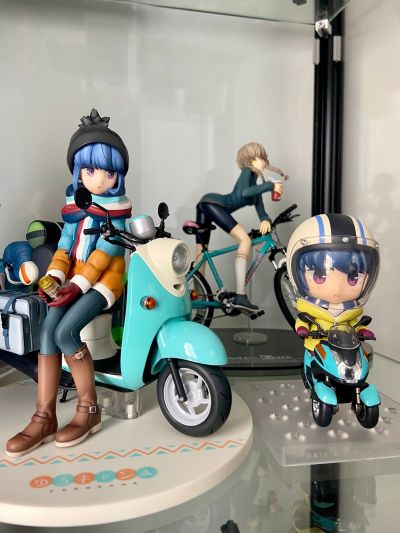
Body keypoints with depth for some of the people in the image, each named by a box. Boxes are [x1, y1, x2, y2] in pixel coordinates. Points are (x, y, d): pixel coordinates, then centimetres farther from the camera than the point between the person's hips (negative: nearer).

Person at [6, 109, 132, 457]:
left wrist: (80, 284, -23)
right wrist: (54, 276, -10)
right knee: (48, 331, -14)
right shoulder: (74, 201, 11)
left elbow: (108, 248, -16)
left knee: (66, 332, -24)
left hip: (105, 276, -5)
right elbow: (66, 243, 7)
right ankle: (44, 417, -5)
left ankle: (89, 410, -6)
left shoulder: (119, 205, -6)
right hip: (76, 275, 6)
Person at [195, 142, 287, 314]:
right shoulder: (247, 171, 3)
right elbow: (244, 192, -19)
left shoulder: (257, 185, 27)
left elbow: (260, 210, 15)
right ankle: (240, 297, -25)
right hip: (211, 203, -10)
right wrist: (270, 185, -13)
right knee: (245, 240, -16)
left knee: (201, 255, 9)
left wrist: (266, 220, -7)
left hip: (204, 206, 10)